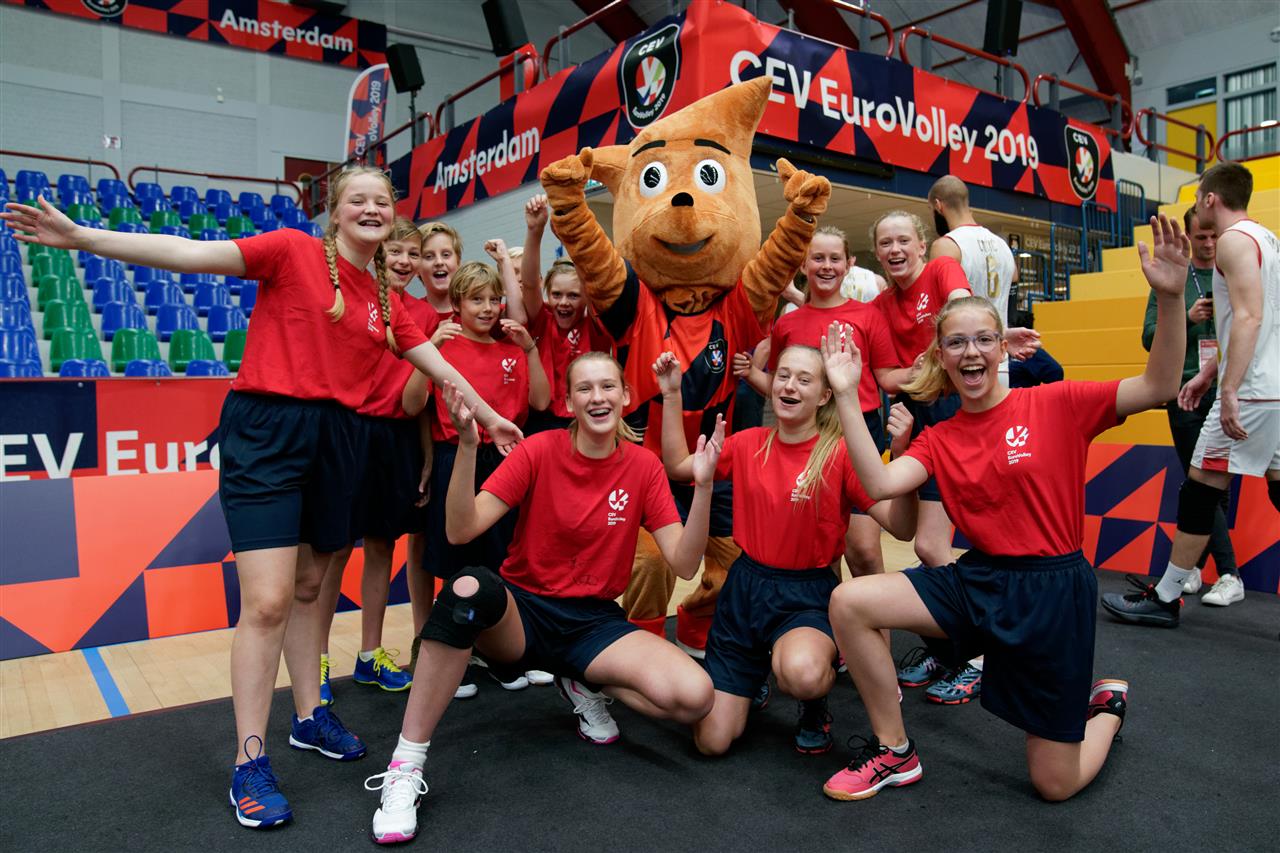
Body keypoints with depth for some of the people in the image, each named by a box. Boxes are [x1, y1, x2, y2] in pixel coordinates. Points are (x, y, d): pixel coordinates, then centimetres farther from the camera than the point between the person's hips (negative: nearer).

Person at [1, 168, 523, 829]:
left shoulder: (387, 301, 13)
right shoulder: (294, 251, -3)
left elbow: (438, 366, 19)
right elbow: (193, 254, -11)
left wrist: (488, 416, 22)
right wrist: (80, 238, -19)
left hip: (335, 439, 6)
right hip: (266, 431, -5)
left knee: (308, 589, 17)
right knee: (267, 601, -8)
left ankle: (309, 718, 32)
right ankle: (249, 764, 6)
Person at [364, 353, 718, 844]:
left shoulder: (644, 466, -2)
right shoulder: (539, 450, -8)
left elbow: (684, 564, -7)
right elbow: (461, 531, -16)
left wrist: (703, 486, -20)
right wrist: (467, 446, -29)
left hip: (595, 622, 2)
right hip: (521, 611, -1)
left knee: (695, 696, -24)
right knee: (468, 588, -38)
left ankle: (587, 684, 8)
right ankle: (404, 771, -25)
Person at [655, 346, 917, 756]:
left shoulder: (840, 453, -11)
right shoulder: (749, 444, 2)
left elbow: (901, 527, -15)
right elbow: (677, 466, 10)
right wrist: (671, 396, 4)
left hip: (809, 594, -3)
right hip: (745, 588, 3)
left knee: (801, 673, -40)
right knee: (712, 741, 0)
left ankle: (815, 707, 1)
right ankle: (758, 669, 32)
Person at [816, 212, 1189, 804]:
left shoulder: (1054, 404, -7)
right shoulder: (939, 439, 2)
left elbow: (1159, 388, -14)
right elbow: (880, 485, -15)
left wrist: (1169, 298, -27)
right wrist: (846, 396, -16)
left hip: (1052, 590, -3)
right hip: (977, 579, 3)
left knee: (1056, 784, 4)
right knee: (849, 601, -19)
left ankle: (1108, 705, 40)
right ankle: (894, 754, 0)